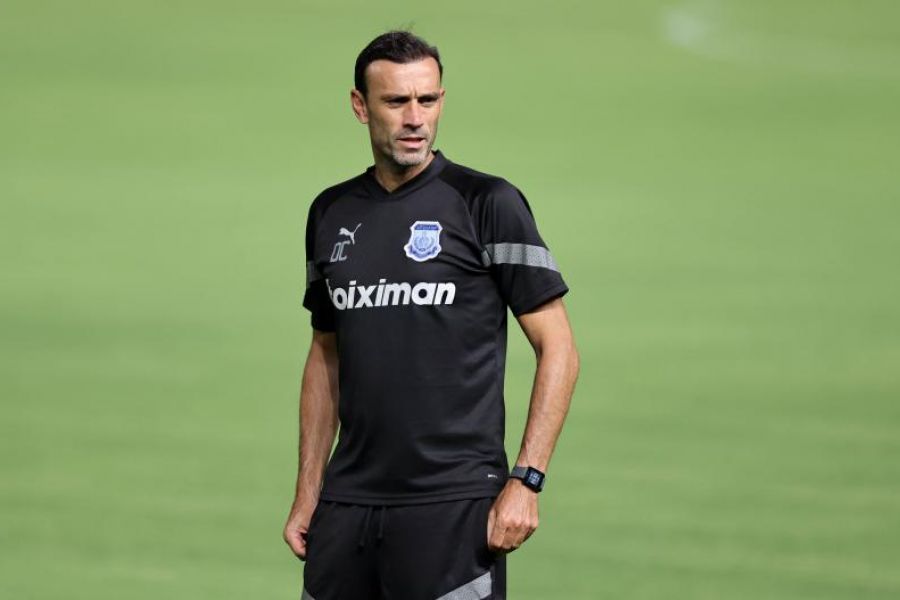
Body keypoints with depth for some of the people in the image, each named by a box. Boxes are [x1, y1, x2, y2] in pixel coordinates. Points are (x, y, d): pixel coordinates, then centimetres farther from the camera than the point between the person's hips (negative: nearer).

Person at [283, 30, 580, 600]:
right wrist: (307, 495, 13)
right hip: (349, 503, 5)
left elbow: (558, 349, -4)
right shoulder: (332, 213, 12)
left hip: (454, 504, -5)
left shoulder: (487, 203, -4)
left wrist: (525, 482, -12)